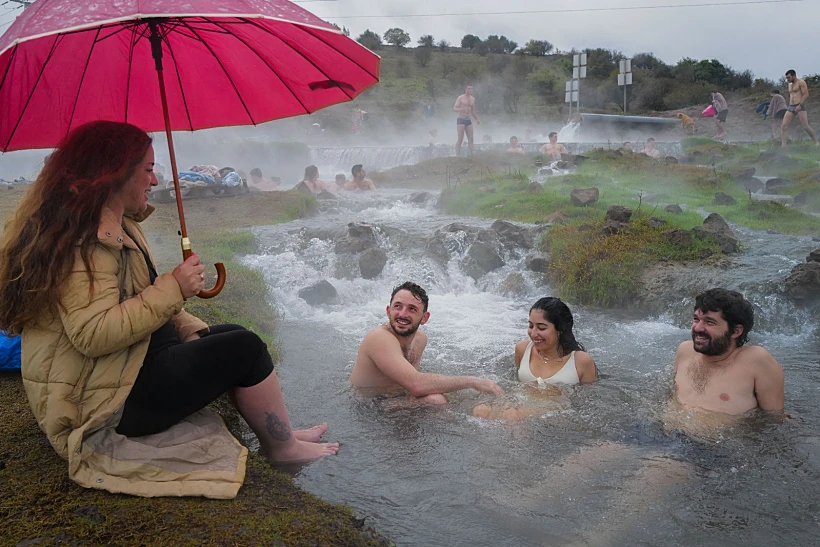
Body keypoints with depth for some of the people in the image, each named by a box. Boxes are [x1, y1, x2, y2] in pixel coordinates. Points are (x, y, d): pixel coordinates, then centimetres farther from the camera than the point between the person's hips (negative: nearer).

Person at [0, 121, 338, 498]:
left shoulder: (119, 227, 11)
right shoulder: (86, 240, -22)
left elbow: (139, 300, 18)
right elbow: (93, 335, -32)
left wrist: (192, 330, 3)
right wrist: (173, 288, -26)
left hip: (128, 367, 11)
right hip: (106, 401, -11)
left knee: (234, 335, 10)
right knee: (244, 349, -15)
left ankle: (279, 435, 8)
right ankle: (281, 446, 5)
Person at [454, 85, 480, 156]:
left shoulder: (473, 99, 15)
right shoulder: (460, 98, -3)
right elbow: (454, 108, -10)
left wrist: (477, 119, 14)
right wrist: (459, 109, -31)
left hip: (469, 120, 6)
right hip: (461, 120, -6)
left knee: (470, 139, -1)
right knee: (460, 140, -10)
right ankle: (458, 156, -8)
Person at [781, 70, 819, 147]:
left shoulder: (801, 82, -2)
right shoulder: (790, 84, 21)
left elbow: (806, 95, -10)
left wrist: (800, 105, -22)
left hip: (800, 107, -7)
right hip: (790, 108, 7)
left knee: (805, 126, -12)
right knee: (784, 127, -9)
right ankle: (783, 146, -12)